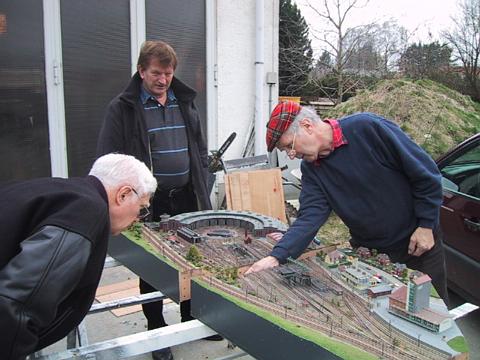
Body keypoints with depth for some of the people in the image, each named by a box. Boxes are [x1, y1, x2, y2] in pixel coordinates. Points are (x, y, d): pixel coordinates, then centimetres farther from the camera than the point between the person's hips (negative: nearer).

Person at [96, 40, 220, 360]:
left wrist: (202, 189, 10)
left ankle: (191, 320, 36)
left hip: (186, 199, 5)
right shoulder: (122, 108, -7)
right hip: (148, 203, -4)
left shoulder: (186, 103, 9)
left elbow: (200, 150, 16)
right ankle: (157, 332, 27)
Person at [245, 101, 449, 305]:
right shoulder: (310, 169, -6)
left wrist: (426, 225, -15)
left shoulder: (368, 128, -22)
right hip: (367, 251, 4)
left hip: (419, 244, -3)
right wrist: (277, 257, -30)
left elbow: (425, 172, -17)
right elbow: (309, 217, -17)